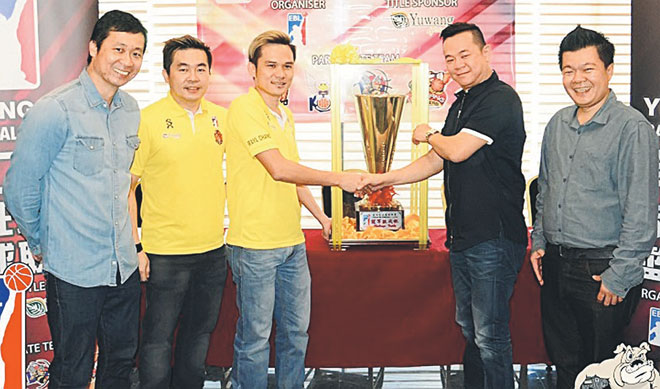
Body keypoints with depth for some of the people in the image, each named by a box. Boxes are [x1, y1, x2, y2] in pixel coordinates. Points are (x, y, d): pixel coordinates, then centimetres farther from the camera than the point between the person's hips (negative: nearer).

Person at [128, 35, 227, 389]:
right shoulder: (147, 120, -10)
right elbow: (125, 188, -7)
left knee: (200, 334, 18)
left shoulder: (222, 118, 4)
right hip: (165, 253, -5)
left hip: (213, 250, 5)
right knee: (158, 339, 5)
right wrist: (134, 247, -11)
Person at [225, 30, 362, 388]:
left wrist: (321, 217, 20)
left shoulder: (285, 116, 14)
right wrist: (338, 179, -15)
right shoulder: (244, 109, -13)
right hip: (254, 246, -8)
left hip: (292, 243, 8)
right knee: (255, 337, 3)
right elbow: (279, 169, -21)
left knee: (296, 330, 16)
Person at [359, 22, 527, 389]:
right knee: (469, 328, 20)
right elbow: (437, 161, 20)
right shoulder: (460, 104, 16)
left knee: (490, 337, -3)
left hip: (494, 238, -10)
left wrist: (428, 134, 1)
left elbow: (458, 150, -21)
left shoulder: (500, 99, -15)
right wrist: (385, 179, 12)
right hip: (462, 236, 10)